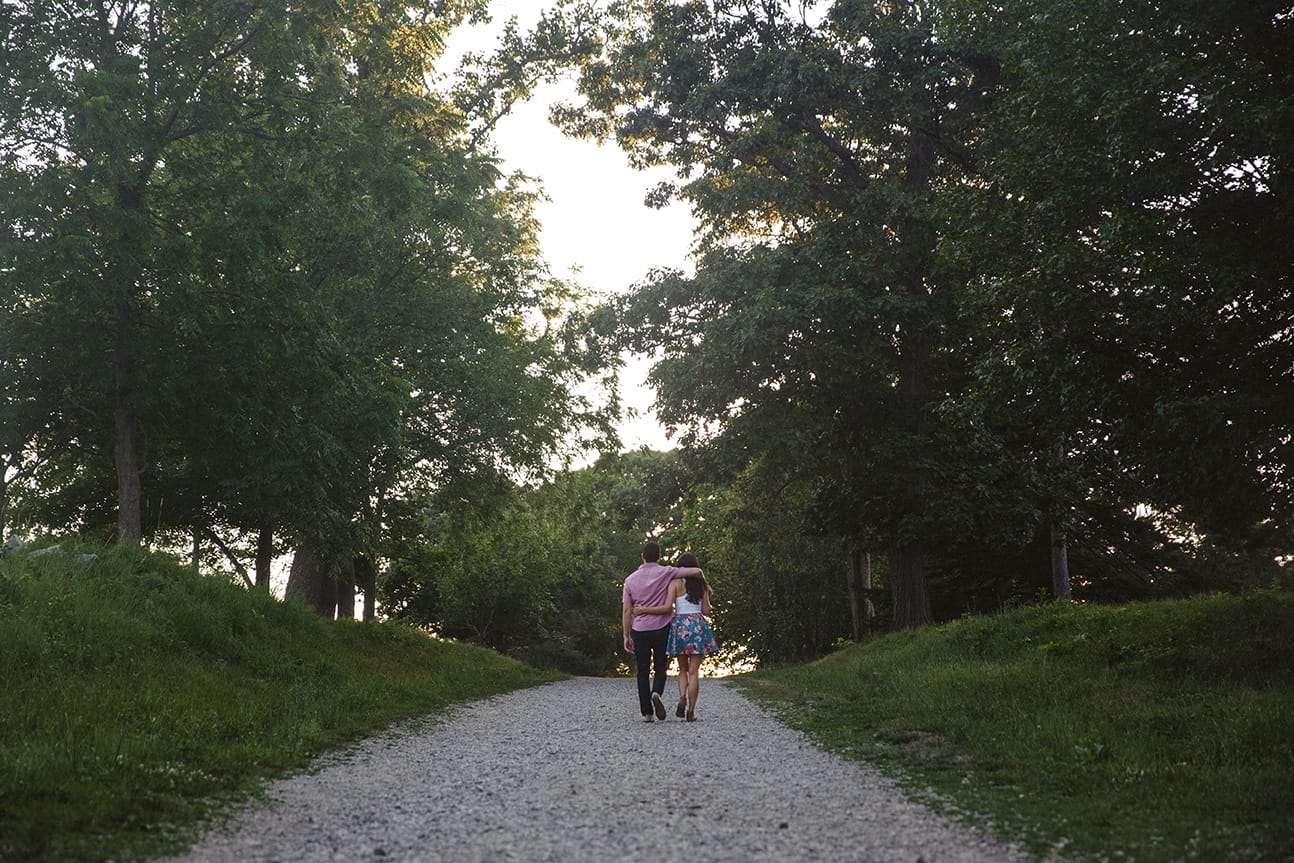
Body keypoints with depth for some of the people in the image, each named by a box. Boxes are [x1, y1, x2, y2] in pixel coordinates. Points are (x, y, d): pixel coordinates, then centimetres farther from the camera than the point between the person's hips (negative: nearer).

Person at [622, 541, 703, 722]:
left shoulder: (631, 579, 4)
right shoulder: (665, 573, -4)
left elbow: (626, 610, 1)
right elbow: (696, 571, -8)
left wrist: (627, 636, 6)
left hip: (639, 630, 2)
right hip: (661, 628, -1)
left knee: (643, 671, 8)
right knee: (660, 667, 11)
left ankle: (646, 712, 4)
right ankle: (656, 693, -18)